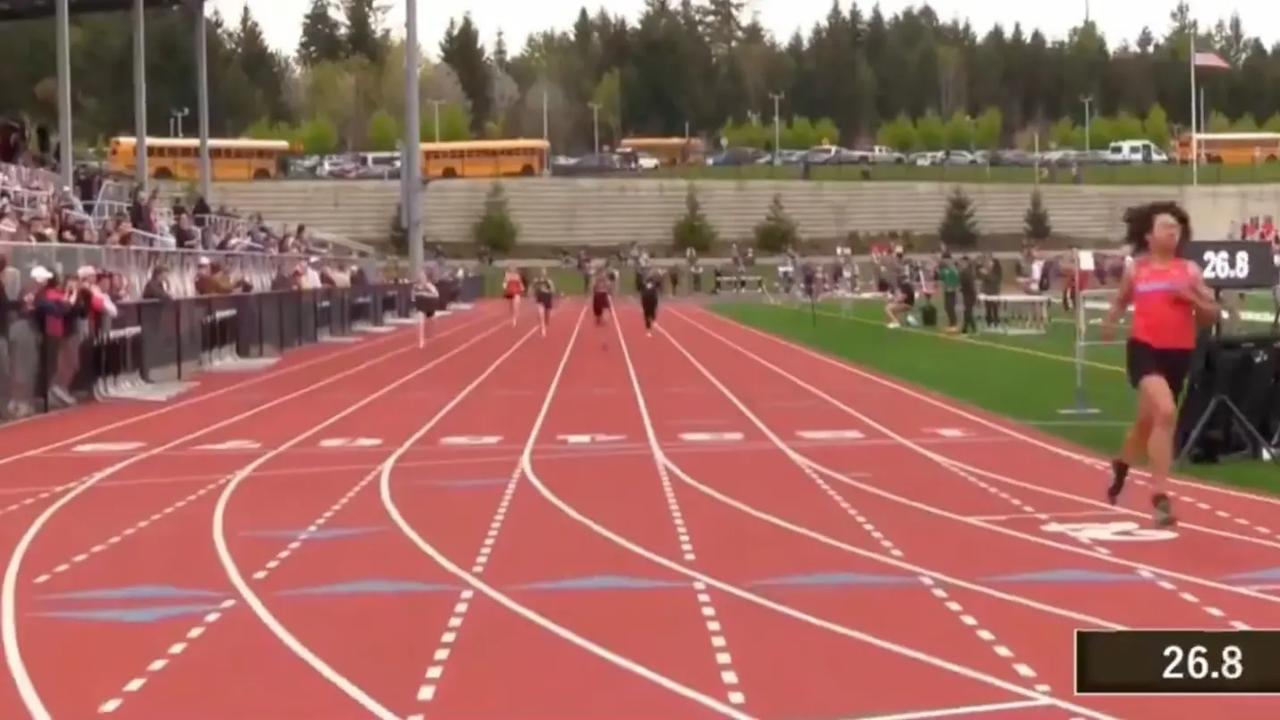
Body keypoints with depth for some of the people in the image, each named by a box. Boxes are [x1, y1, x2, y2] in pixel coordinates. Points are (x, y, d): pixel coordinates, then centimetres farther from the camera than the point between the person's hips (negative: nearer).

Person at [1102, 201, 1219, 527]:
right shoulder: (1135, 270, 2)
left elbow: (1212, 314, 5)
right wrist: (1110, 323, 0)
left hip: (1179, 353, 3)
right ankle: (1159, 495, -19)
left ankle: (1122, 463, 52)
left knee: (1148, 420, 18)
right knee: (1165, 412, -26)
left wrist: (1190, 296, -12)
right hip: (1144, 349, -3)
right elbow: (1121, 301, 20)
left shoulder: (1190, 270, 4)